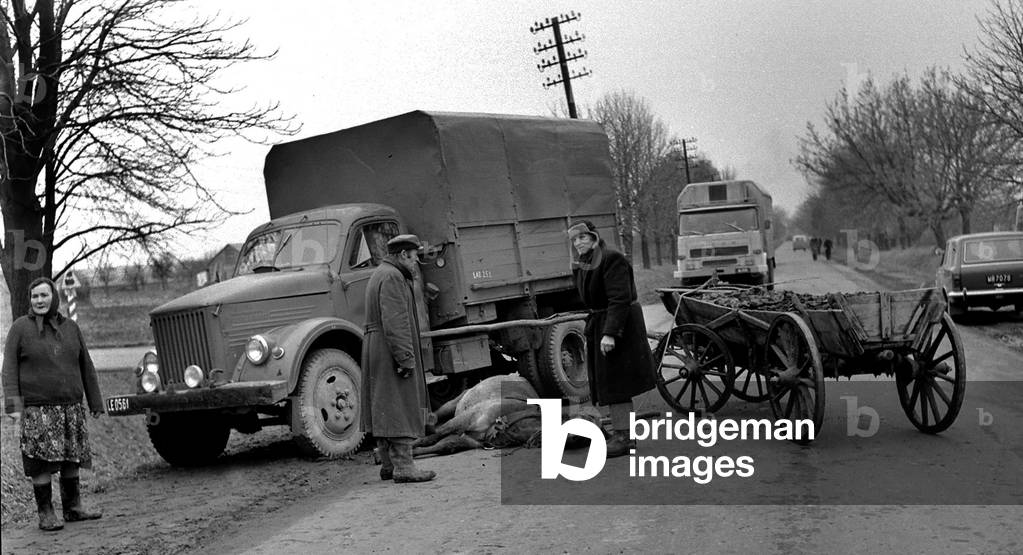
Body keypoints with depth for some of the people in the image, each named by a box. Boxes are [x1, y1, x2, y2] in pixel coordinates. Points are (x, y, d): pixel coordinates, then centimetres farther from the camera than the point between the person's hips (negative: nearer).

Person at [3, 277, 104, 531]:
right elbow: (9, 368, -4)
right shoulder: (20, 327, -1)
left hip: (71, 406, 4)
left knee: (72, 458, 7)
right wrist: (13, 403, -14)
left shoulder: (70, 327, 9)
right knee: (42, 462, -3)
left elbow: (86, 367, 13)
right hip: (37, 408, -4)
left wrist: (95, 402, 12)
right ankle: (45, 514, 5)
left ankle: (73, 507, 19)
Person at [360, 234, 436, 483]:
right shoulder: (392, 277, -14)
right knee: (399, 407, -9)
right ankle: (403, 466, -10)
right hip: (392, 349, -10)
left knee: (384, 408, 11)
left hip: (375, 346, 11)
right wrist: (406, 357, -24)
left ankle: (388, 464, 16)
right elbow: (395, 321, -22)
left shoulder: (379, 274, 19)